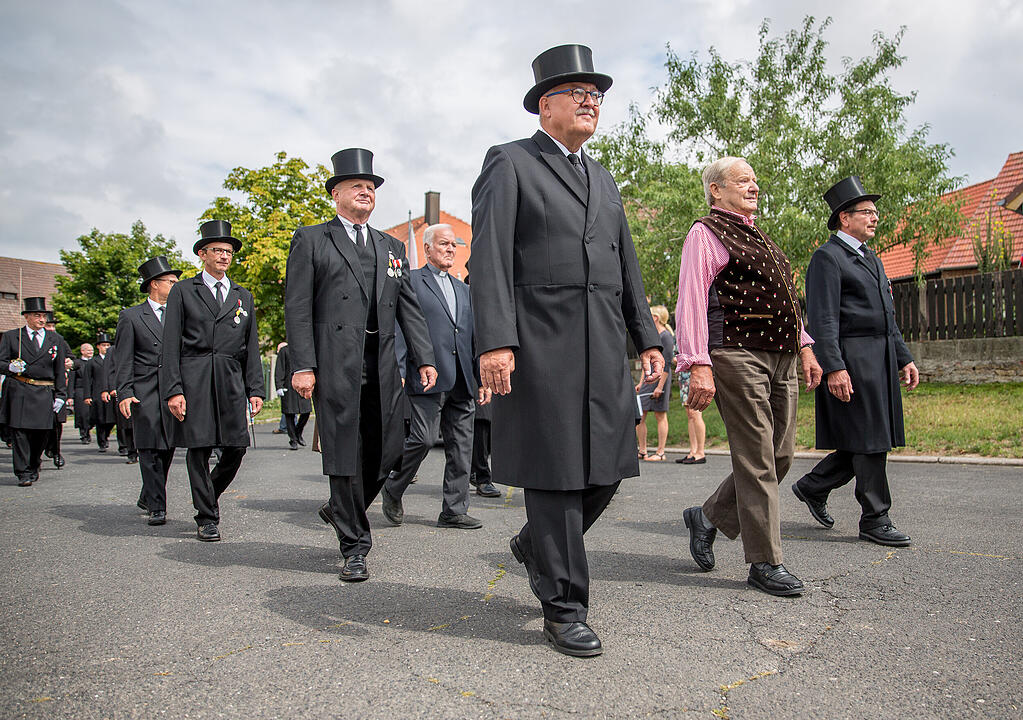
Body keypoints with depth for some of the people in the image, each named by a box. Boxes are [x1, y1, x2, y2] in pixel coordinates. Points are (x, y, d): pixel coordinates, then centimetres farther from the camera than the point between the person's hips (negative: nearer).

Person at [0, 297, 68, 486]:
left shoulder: (55, 339, 12)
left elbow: (60, 370, 11)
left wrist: (61, 395, 5)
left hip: (45, 394, 2)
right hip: (18, 392, -1)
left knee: (40, 433, 5)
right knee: (19, 432, -4)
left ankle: (33, 467, 26)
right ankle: (23, 473, 2)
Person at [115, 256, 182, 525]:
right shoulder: (131, 316, 5)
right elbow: (123, 359, 1)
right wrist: (124, 393, -9)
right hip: (144, 392, -4)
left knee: (167, 448, 6)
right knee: (150, 450, -6)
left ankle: (147, 498, 25)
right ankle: (157, 508, -2)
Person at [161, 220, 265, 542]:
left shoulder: (243, 296, 19)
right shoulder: (183, 292, 9)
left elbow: (252, 347, 16)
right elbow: (171, 345, 2)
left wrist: (255, 389, 7)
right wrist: (173, 390, -8)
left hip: (232, 381, 3)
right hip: (194, 380, -3)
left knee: (236, 449, 0)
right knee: (198, 449, -1)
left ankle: (209, 494, 27)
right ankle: (207, 518, 11)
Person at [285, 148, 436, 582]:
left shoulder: (392, 247, 21)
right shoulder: (311, 240, 8)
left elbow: (409, 307, 15)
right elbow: (298, 307, 0)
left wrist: (424, 359, 4)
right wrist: (302, 365, -10)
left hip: (383, 366, 5)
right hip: (335, 365, -4)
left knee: (386, 452, 5)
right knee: (345, 455, -1)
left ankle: (339, 510, 33)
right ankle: (354, 547, 11)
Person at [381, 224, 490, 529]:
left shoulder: (463, 289, 24)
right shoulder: (411, 280, 4)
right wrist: (398, 372, -14)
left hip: (461, 382, 6)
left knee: (461, 447, 5)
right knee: (423, 438, -10)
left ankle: (454, 511, 13)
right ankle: (392, 491, 16)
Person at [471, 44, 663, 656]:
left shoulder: (604, 180, 24)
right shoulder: (509, 164, 3)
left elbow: (627, 266, 23)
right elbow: (489, 257, -8)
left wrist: (648, 339, 14)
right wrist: (495, 342, -19)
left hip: (605, 347, 7)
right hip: (541, 344, -7)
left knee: (608, 467, 8)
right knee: (556, 470, -1)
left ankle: (536, 544, 34)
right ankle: (564, 607, 12)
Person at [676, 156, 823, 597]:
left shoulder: (758, 239, 25)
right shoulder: (705, 233, -2)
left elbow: (783, 299, 27)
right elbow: (691, 301, -12)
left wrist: (805, 347, 17)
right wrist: (699, 366, -21)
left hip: (779, 359, 9)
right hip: (736, 357, -9)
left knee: (780, 456, 9)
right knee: (757, 460, -5)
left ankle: (708, 518, 24)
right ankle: (765, 563, 6)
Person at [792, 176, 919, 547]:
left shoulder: (870, 258, 22)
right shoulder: (827, 257, -7)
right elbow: (822, 318, -15)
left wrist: (904, 358, 19)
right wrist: (834, 367, -22)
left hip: (881, 360, 9)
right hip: (852, 360, -9)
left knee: (873, 440, 10)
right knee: (867, 441, -4)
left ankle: (813, 486, 25)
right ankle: (875, 520, 8)